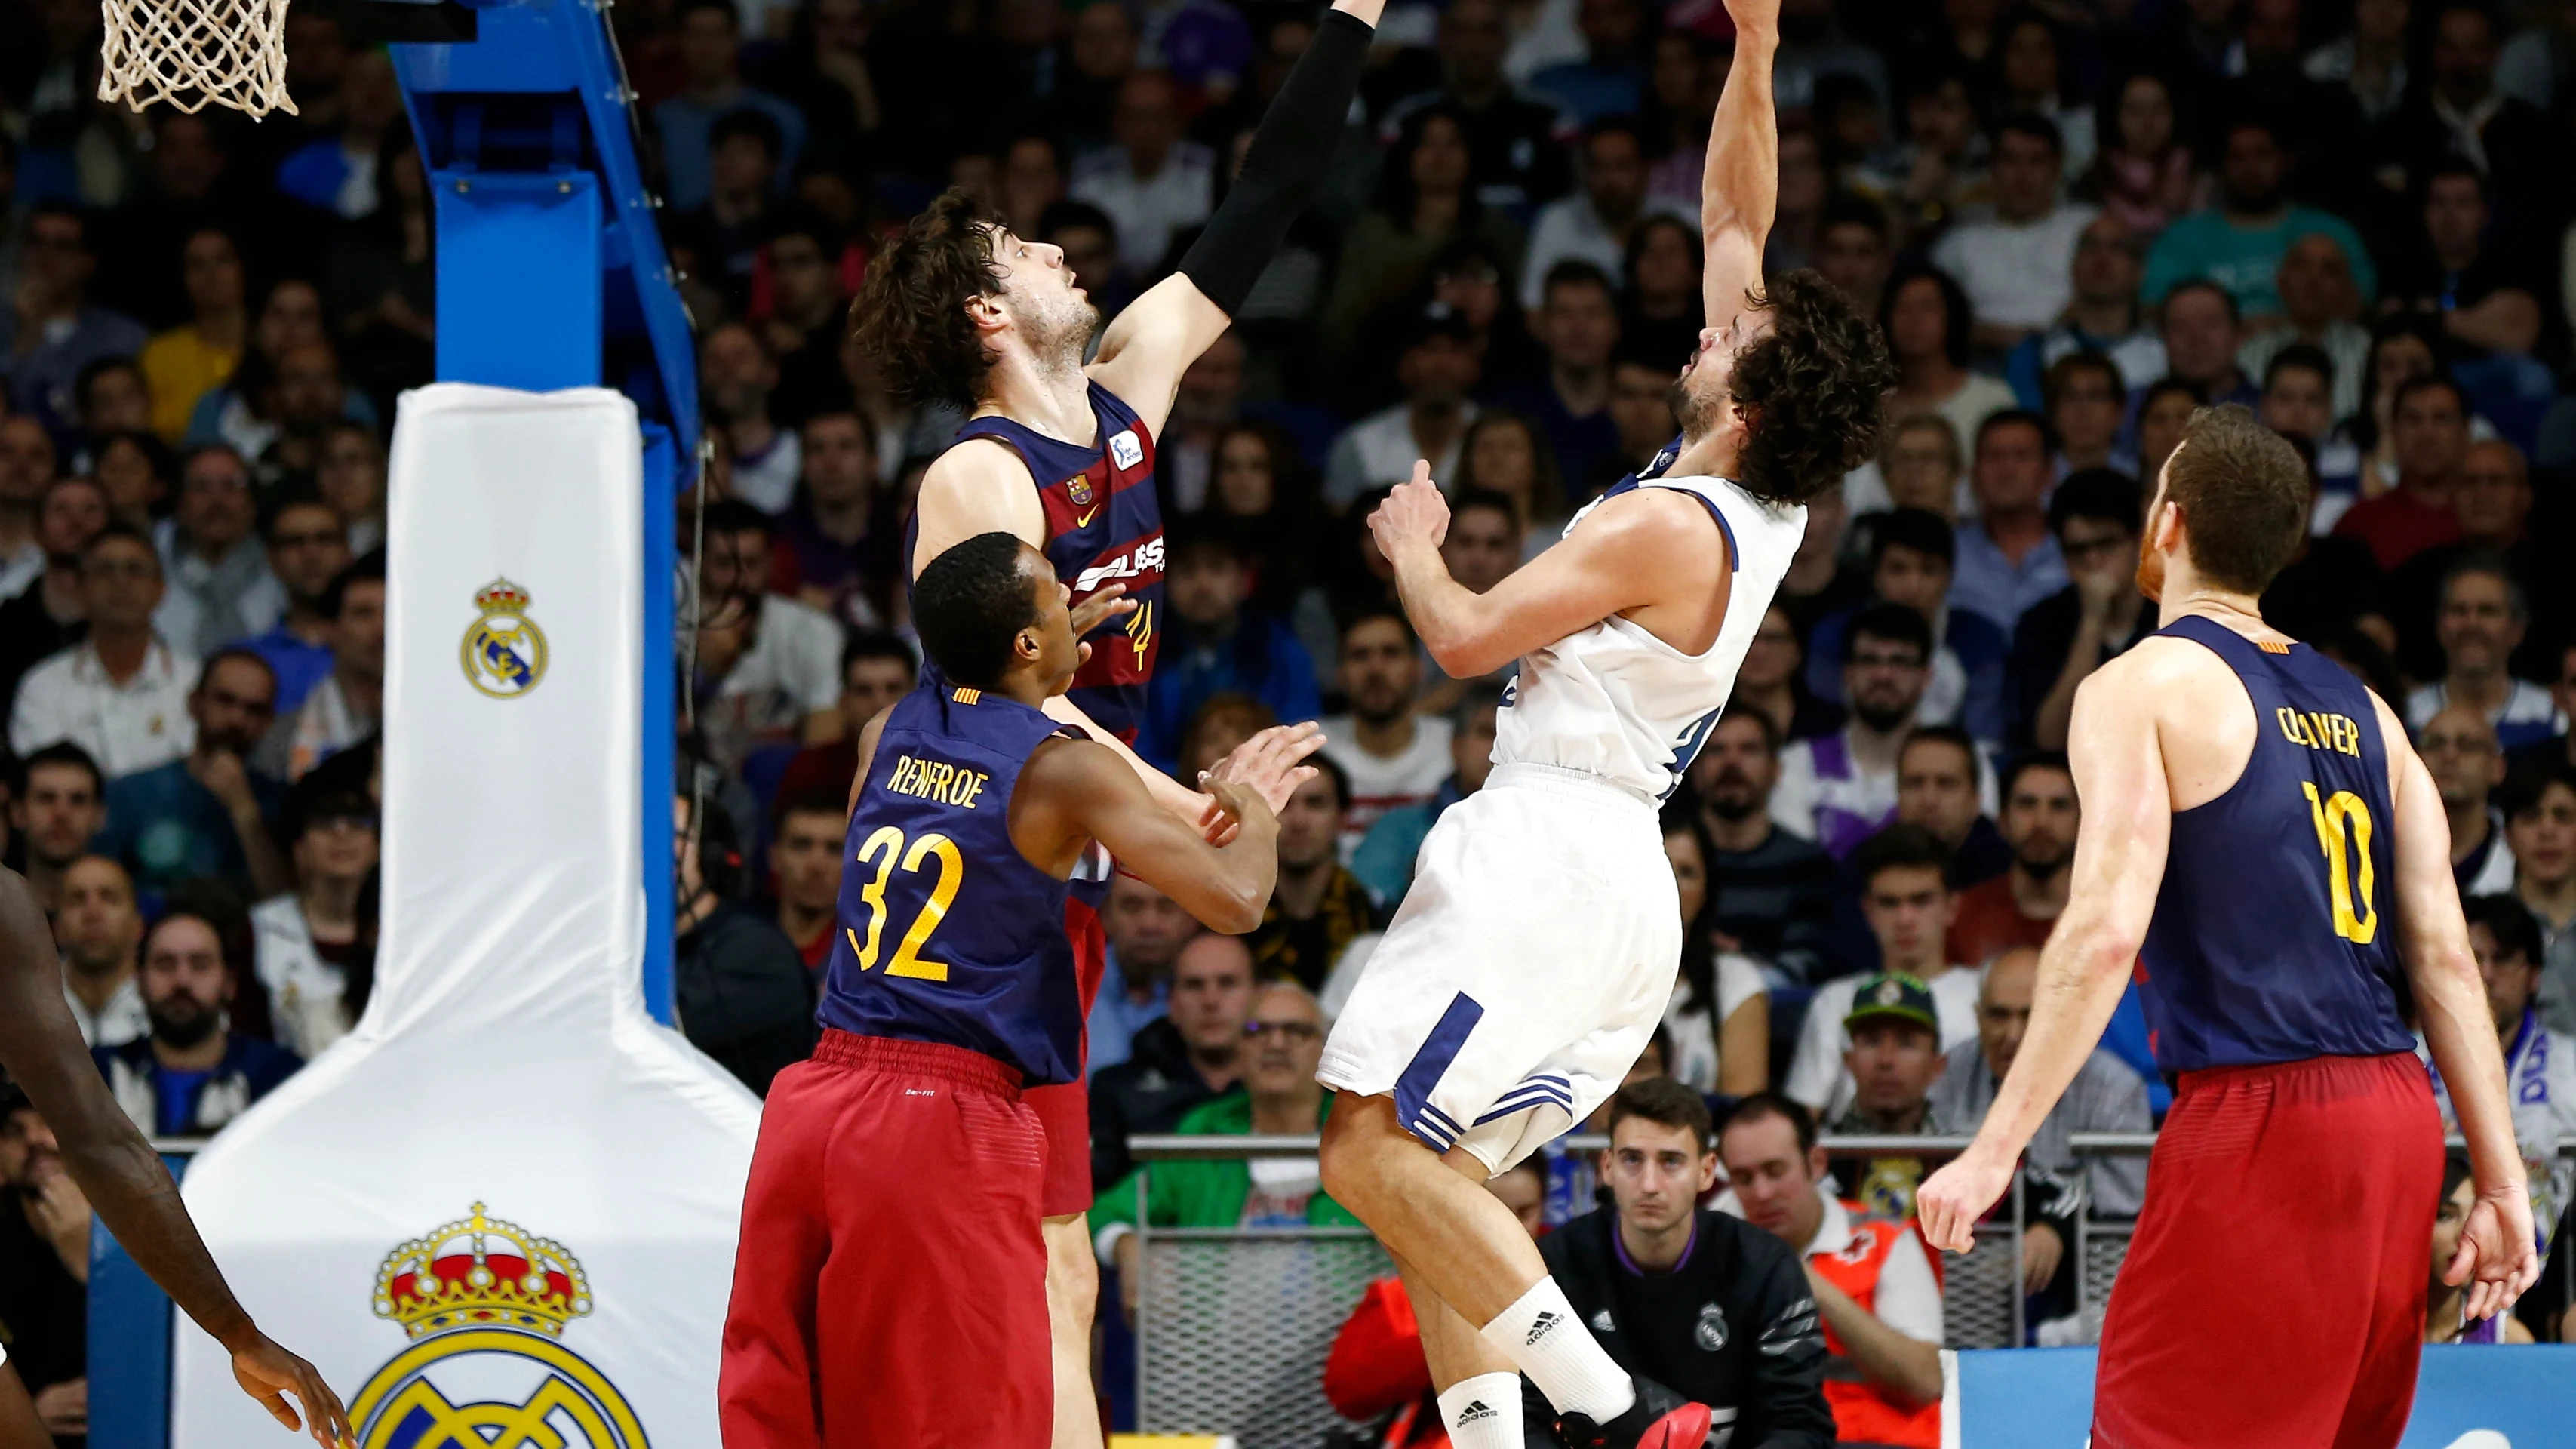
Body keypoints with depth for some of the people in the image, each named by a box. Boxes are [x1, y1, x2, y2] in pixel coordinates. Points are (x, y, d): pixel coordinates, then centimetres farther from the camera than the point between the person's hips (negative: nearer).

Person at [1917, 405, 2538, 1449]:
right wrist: (2501, 1184, 11)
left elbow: (2106, 933, -15)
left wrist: (1995, 1149, -15)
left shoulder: (2139, 688, -3)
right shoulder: (2362, 711, 17)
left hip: (2260, 1121, -7)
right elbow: (2445, 957, 12)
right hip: (2399, 1111, 7)